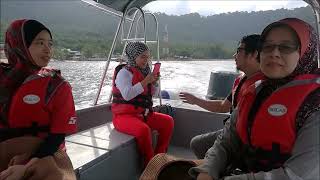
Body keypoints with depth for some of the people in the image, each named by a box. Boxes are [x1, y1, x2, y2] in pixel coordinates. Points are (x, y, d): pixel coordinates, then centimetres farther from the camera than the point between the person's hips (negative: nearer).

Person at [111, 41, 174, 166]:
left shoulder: (144, 71, 11)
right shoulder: (124, 72, -11)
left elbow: (152, 94, 19)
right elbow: (127, 95, -28)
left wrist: (153, 82, -1)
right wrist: (145, 81, -23)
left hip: (143, 114, 8)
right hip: (124, 116, -8)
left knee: (168, 121, -4)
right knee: (143, 129, -35)